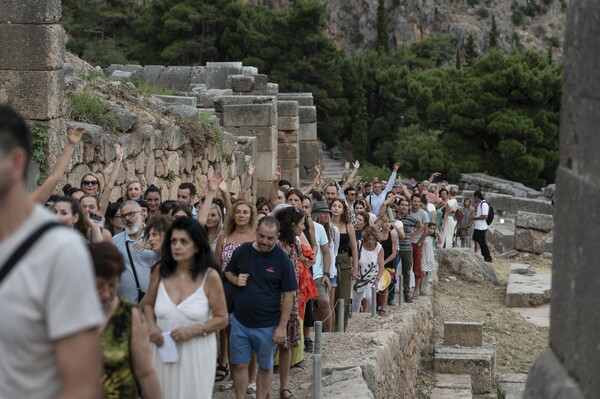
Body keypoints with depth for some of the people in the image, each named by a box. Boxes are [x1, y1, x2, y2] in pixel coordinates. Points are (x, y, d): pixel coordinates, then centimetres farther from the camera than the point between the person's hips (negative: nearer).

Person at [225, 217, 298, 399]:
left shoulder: (282, 259, -11)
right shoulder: (242, 251, -3)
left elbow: (288, 296, -9)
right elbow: (228, 272, 15)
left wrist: (282, 327, -11)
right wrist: (236, 280, -8)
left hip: (268, 326, -2)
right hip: (240, 322, 2)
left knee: (265, 367, 13)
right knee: (240, 365, 9)